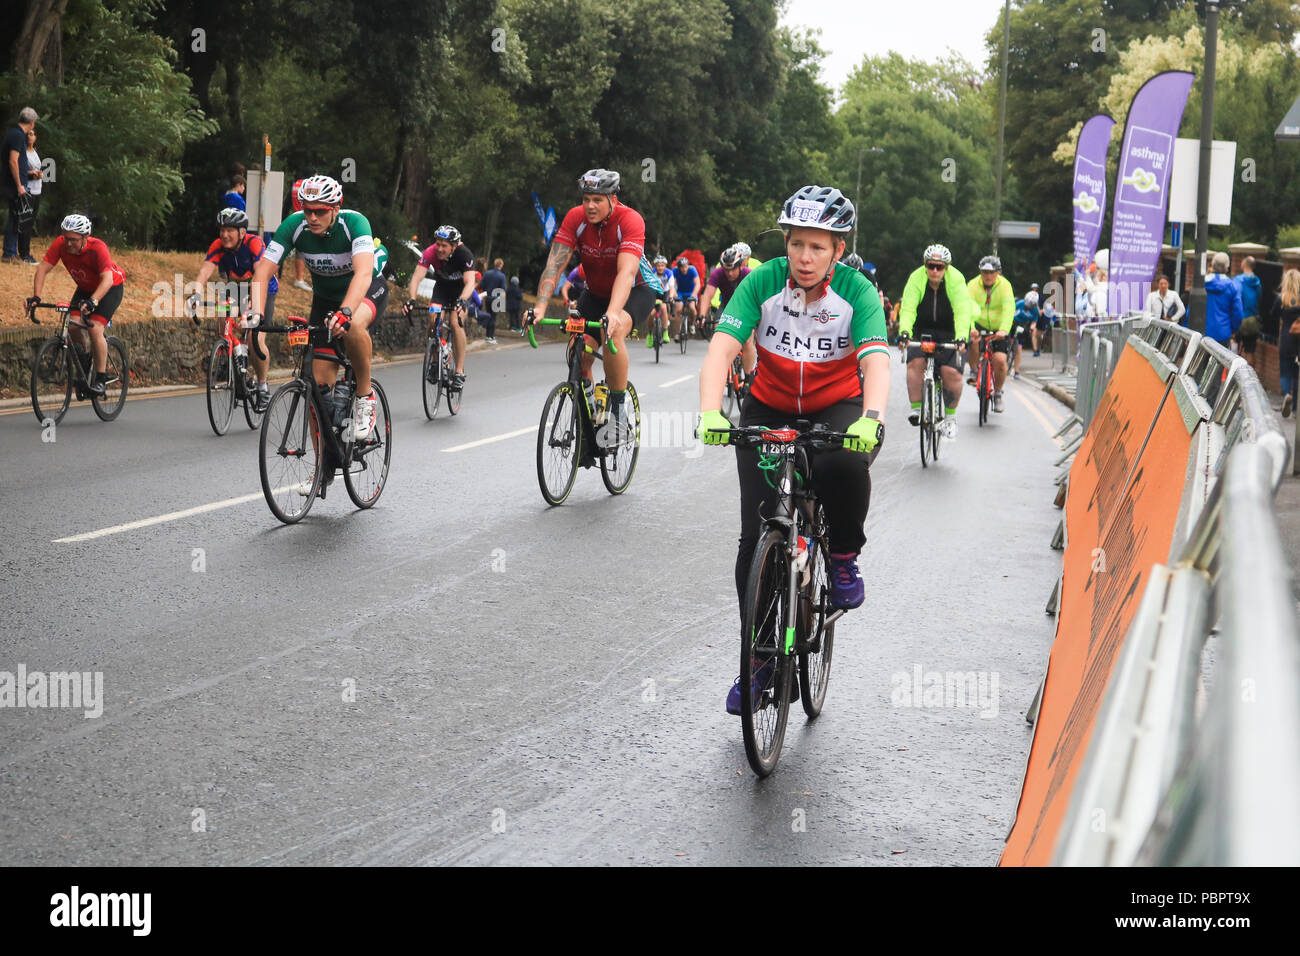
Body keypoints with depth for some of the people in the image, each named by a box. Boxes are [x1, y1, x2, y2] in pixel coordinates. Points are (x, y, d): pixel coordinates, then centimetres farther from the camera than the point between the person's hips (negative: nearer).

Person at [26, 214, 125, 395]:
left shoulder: (97, 248, -34)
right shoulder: (60, 244, -21)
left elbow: (107, 279, -44)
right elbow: (42, 269, -22)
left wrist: (92, 301, -59)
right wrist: (36, 296, -35)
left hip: (110, 288, -5)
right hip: (85, 288, 5)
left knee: (94, 328, -22)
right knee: (73, 324, -17)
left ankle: (100, 379, -12)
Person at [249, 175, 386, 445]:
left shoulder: (354, 222, -31)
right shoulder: (294, 225, -21)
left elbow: (363, 273, -46)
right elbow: (263, 271, -25)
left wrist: (345, 312, -62)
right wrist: (256, 315, -40)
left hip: (367, 291, -3)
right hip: (325, 297, 3)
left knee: (352, 325, -40)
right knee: (321, 384, -7)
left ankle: (365, 396, -17)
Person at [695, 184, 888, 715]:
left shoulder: (857, 291, -20)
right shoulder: (762, 282, -18)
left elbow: (876, 362, -32)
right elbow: (721, 349, -28)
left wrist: (870, 420, -52)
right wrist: (710, 415, -45)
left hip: (838, 408, -1)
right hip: (769, 408, 1)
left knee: (845, 467, -37)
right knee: (756, 536, -7)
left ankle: (843, 559, -6)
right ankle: (758, 661, 6)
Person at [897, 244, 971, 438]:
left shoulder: (956, 280, -19)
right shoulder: (916, 279, -16)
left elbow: (962, 310, -29)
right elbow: (907, 308, -26)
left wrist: (961, 336, -46)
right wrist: (904, 331, -45)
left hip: (950, 332, -1)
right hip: (922, 330, 1)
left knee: (951, 372, -17)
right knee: (915, 362, -25)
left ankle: (950, 416, 5)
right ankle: (916, 409, -13)